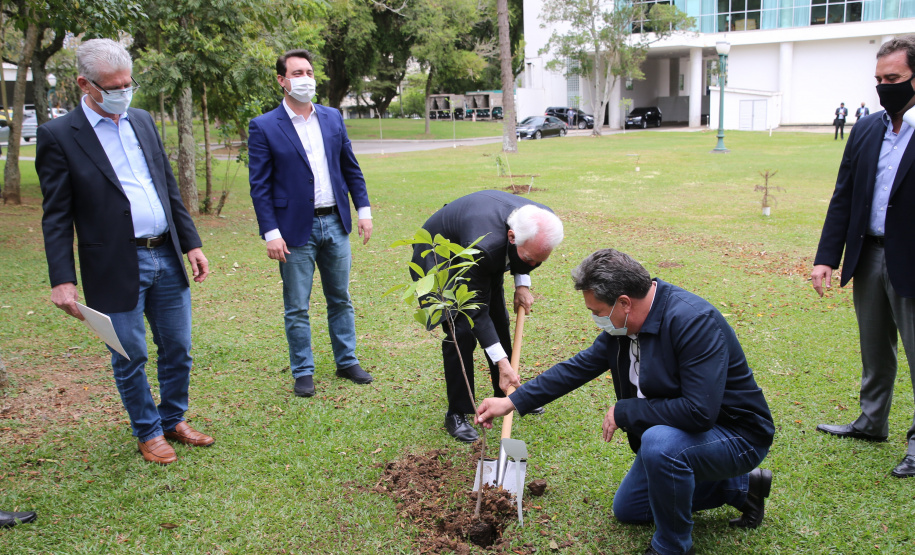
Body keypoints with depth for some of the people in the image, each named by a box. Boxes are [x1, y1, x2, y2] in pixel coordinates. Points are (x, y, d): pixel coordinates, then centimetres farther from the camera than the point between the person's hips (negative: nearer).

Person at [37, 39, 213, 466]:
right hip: (116, 267, -5)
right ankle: (148, 433, 26)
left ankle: (174, 420, 33)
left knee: (177, 350, 14)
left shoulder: (143, 122, 10)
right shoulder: (59, 135, -7)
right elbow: (56, 217, -8)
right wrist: (62, 280, -12)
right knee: (130, 358, 8)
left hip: (167, 257, 5)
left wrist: (191, 243, 10)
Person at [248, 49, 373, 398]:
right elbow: (259, 186, -7)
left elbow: (350, 168, 13)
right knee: (297, 307, 5)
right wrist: (270, 233, -13)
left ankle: (347, 361, 27)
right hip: (296, 229, -4)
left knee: (341, 300, 14)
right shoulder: (264, 127, -5)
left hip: (335, 224, 4)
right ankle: (303, 372, 19)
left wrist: (364, 210, 6)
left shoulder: (332, 118, 8)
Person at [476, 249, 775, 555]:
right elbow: (580, 366, 5)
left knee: (660, 442, -38)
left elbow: (699, 411, -38)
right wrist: (513, 401, 3)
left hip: (736, 436, -9)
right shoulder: (624, 322, -7)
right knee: (626, 509, 19)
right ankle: (739, 487, 22)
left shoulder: (695, 321, -32)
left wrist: (623, 412, -25)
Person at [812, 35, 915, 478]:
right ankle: (872, 422, 37)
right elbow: (843, 198, 8)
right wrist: (827, 257, 1)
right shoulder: (866, 130, 7)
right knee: (875, 350, 20)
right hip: (869, 255, 6)